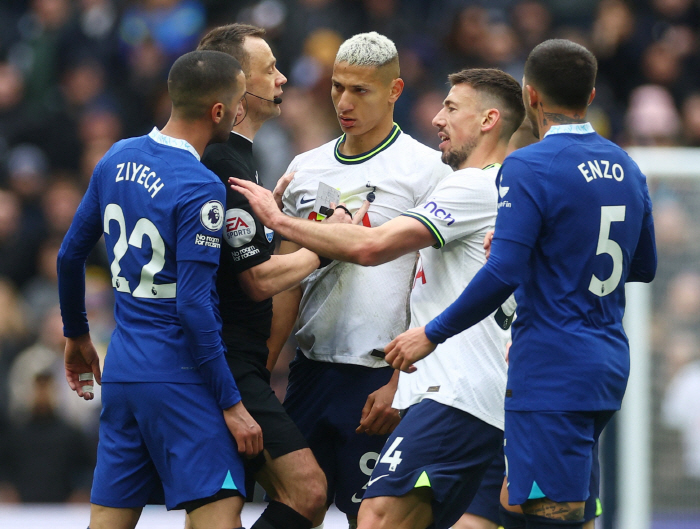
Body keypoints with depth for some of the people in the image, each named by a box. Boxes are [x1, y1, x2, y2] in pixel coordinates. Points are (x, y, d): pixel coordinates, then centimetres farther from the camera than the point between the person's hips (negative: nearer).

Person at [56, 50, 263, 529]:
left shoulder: (117, 160, 8)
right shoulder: (201, 189, -15)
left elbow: (70, 255, 17)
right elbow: (193, 305, -19)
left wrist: (77, 335, 32)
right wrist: (231, 403, -14)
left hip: (121, 370, 8)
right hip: (181, 377, -8)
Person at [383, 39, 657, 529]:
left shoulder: (528, 167, -12)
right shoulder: (626, 168, 11)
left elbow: (502, 274, -19)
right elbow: (645, 266, 23)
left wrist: (431, 334, -10)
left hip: (553, 374, -8)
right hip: (609, 367, 8)